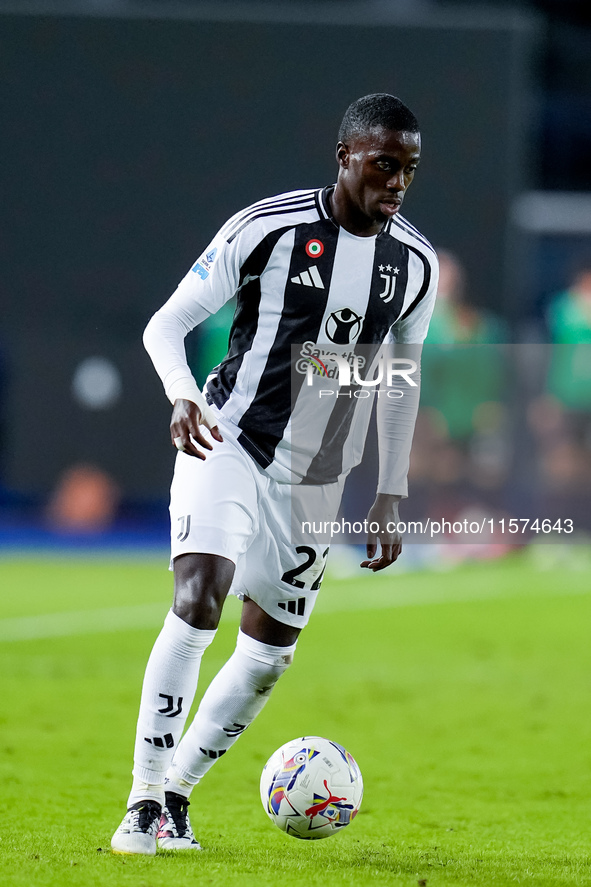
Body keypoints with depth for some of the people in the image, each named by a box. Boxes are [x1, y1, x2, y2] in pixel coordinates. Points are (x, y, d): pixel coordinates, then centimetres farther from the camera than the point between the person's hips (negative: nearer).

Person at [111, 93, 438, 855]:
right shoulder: (269, 228, -13)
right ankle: (143, 805, -19)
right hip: (227, 448, -5)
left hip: (316, 479, 5)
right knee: (197, 604, -24)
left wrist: (390, 497, 12)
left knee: (269, 654, 5)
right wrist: (183, 398, -29)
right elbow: (167, 323, -9)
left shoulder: (414, 264, 2)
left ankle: (176, 793, 23)